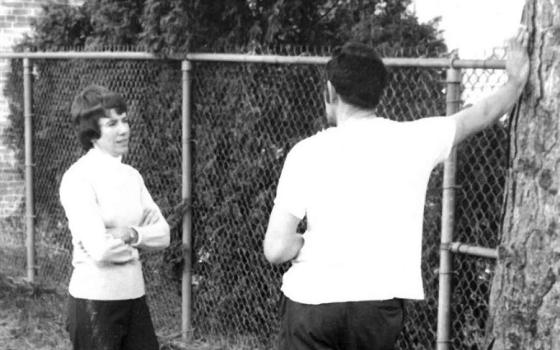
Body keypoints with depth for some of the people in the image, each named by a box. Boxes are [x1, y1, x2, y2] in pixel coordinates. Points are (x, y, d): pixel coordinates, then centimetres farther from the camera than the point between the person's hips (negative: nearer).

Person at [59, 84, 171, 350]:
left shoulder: (131, 176, 9)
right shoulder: (78, 178, -12)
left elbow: (163, 234, 5)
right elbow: (101, 250, -21)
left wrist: (132, 234, -13)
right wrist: (136, 246, -4)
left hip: (134, 295, 6)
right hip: (94, 299, -6)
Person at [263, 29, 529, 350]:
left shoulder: (307, 151, -4)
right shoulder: (414, 140, 0)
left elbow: (276, 250, -8)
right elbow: (481, 115, 18)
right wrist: (517, 81, 33)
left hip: (310, 297, -1)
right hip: (380, 303, 2)